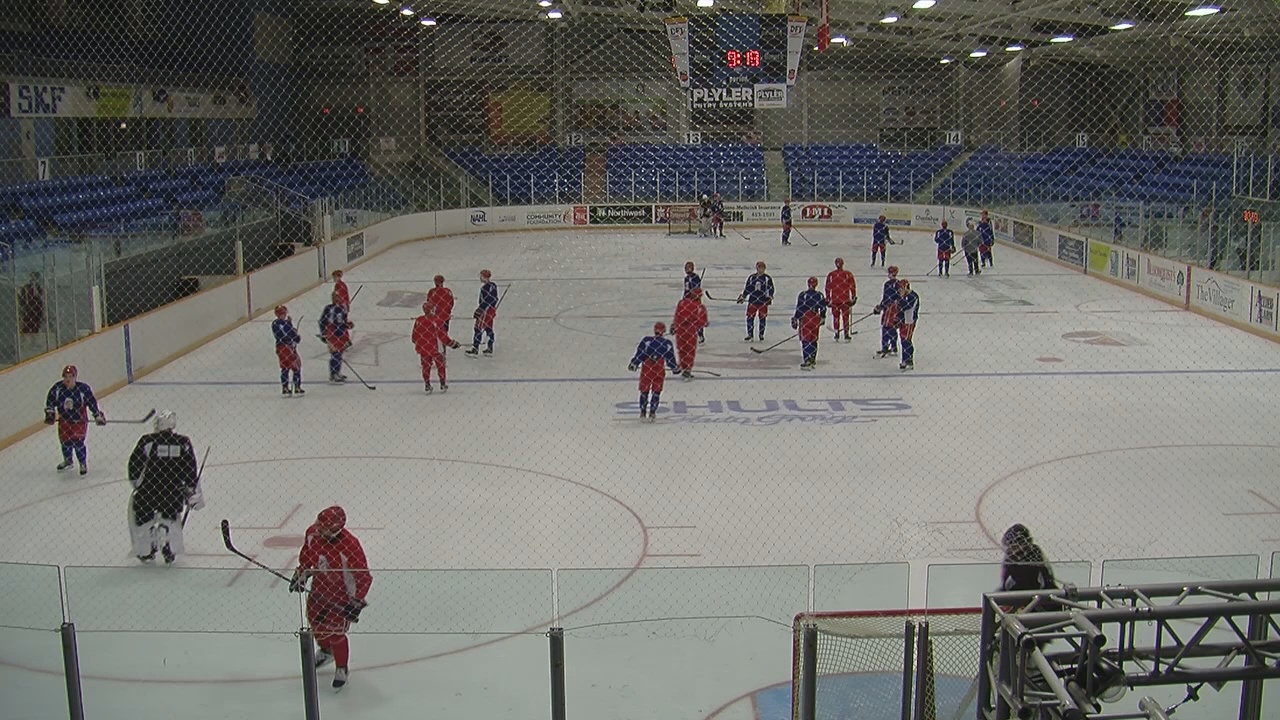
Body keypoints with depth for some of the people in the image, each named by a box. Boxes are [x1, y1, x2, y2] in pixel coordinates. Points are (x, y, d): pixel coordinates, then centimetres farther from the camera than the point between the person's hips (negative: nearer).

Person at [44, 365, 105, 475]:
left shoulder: (83, 388, -18)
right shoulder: (57, 388, -12)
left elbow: (92, 402, -9)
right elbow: (50, 401, 0)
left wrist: (98, 416, -8)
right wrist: (50, 414, -10)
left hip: (79, 420, -3)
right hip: (64, 420, 3)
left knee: (78, 442, -12)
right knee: (65, 441, 13)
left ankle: (83, 463, 9)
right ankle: (67, 460, 41)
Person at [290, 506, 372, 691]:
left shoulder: (349, 547, -36)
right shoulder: (313, 533, -18)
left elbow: (364, 577, -27)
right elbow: (306, 555, 6)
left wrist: (356, 603, -25)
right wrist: (300, 575, 3)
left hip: (342, 593, -6)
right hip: (319, 586, 7)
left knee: (335, 633, -3)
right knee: (315, 621, 22)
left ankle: (342, 670, 22)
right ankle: (326, 651, 53)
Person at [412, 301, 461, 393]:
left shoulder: (418, 320, -2)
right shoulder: (437, 320, -16)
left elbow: (414, 336, 6)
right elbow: (443, 336, -14)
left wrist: (418, 344, 26)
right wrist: (453, 343, -3)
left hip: (422, 349, 4)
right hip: (435, 348, -4)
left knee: (426, 367, 13)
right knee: (440, 366, 13)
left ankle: (427, 386, 14)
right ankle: (443, 385, 16)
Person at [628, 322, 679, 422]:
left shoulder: (646, 340, 0)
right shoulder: (667, 343, 4)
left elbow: (639, 353, -1)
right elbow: (670, 358, 9)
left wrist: (633, 364, 11)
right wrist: (675, 368, 25)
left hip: (646, 368, 0)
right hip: (659, 370, 0)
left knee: (644, 391, 12)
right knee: (656, 392, 11)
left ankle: (643, 413, 13)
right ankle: (652, 414, 10)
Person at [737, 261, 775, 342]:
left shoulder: (767, 278, 1)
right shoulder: (751, 277, 7)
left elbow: (771, 288, 2)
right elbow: (746, 288, 12)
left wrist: (769, 297, -14)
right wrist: (742, 297, 3)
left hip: (763, 301, -2)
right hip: (752, 301, 2)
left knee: (762, 318, 4)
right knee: (750, 317, -4)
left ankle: (761, 334, 17)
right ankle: (749, 335, 1)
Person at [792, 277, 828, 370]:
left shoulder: (802, 295, -8)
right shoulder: (820, 295, 2)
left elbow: (799, 309, -8)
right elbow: (823, 308, 7)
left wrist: (795, 319, 1)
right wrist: (823, 318, 22)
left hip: (805, 319, -4)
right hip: (816, 320, 4)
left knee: (805, 341, -3)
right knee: (814, 341, 16)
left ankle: (807, 362, -11)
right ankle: (813, 361, 24)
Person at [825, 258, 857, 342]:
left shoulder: (831, 275, -2)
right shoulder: (848, 274, -4)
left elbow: (828, 288, 2)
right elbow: (852, 287, -2)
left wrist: (828, 299, 10)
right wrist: (853, 298, 7)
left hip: (834, 300, 1)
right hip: (845, 300, -1)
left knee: (836, 317, 13)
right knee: (845, 317, 7)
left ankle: (837, 335, 14)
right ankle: (846, 336, 6)